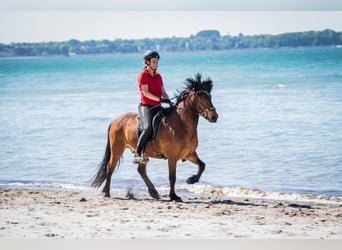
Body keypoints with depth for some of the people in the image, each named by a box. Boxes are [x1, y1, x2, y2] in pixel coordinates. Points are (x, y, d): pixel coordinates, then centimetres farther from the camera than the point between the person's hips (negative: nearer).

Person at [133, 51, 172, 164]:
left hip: (157, 107, 7)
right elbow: (145, 93, -13)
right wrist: (160, 99, -22)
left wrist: (170, 102, -3)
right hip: (146, 106, -7)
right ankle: (137, 154, -32)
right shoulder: (143, 75, -4)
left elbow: (163, 92, 16)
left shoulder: (158, 76, 16)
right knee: (149, 128, -32)